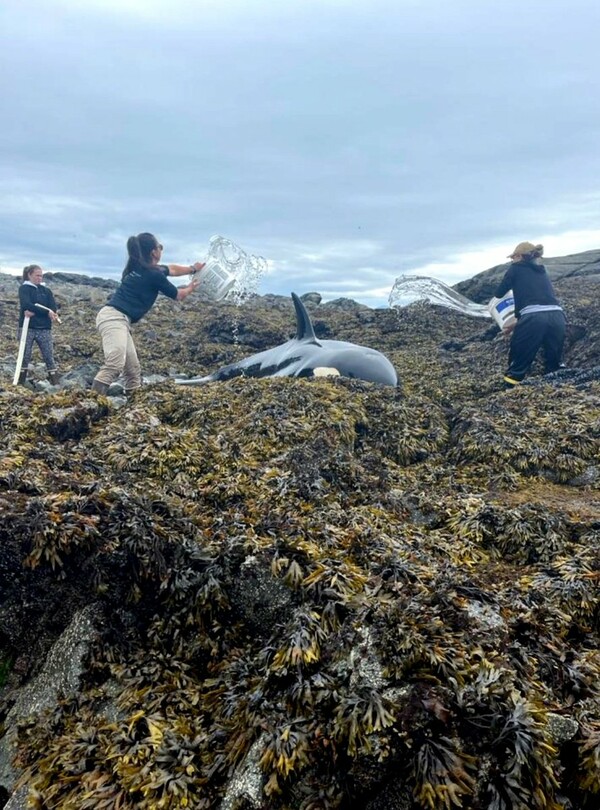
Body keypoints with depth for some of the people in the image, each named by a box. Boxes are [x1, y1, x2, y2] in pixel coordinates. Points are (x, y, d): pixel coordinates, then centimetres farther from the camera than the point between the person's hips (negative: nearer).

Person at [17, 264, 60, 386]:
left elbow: (53, 308, -1)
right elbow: (27, 305, -15)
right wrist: (46, 312, -20)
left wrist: (34, 312, -15)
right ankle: (20, 384, 6)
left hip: (44, 328, 3)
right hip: (27, 327, -3)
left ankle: (56, 384, -2)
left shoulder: (46, 290, 13)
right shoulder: (24, 288, 3)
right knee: (25, 357, -1)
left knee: (49, 357, -1)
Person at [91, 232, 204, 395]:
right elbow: (178, 296, 10)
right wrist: (190, 288, 30)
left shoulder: (140, 267, 20)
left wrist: (193, 268, 47)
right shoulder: (154, 274, -6)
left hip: (118, 319, 10)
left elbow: (172, 269, 39)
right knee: (114, 366, -27)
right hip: (114, 318, -10)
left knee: (133, 369, 10)